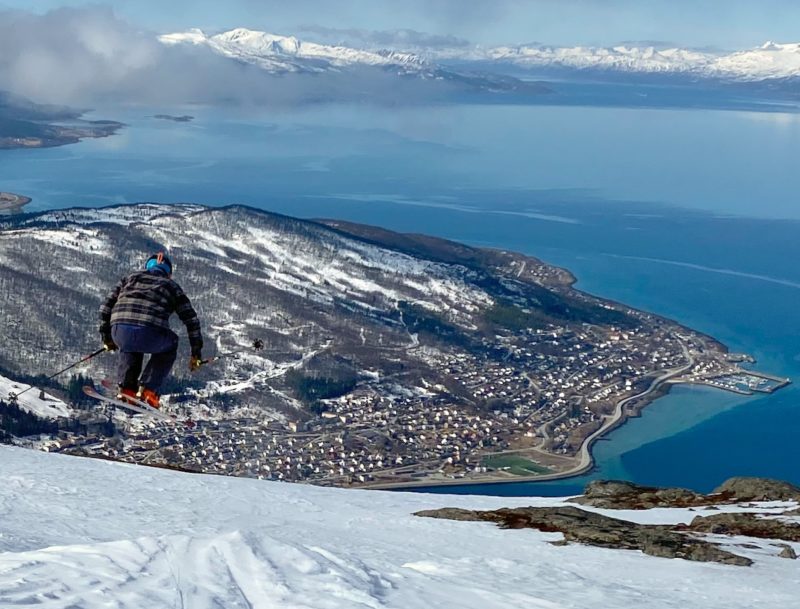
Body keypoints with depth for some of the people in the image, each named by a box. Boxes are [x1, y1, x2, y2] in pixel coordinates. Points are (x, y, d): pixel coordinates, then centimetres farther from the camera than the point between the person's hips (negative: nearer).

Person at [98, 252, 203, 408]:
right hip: (150, 335, -3)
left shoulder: (131, 278, 31)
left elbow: (106, 307, 28)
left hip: (120, 334, 3)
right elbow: (191, 319, 23)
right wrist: (196, 353, 28)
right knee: (169, 346, 32)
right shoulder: (171, 285, 26)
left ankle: (126, 388, 23)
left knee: (129, 345, 39)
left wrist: (107, 338, 38)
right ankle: (148, 389, 17)